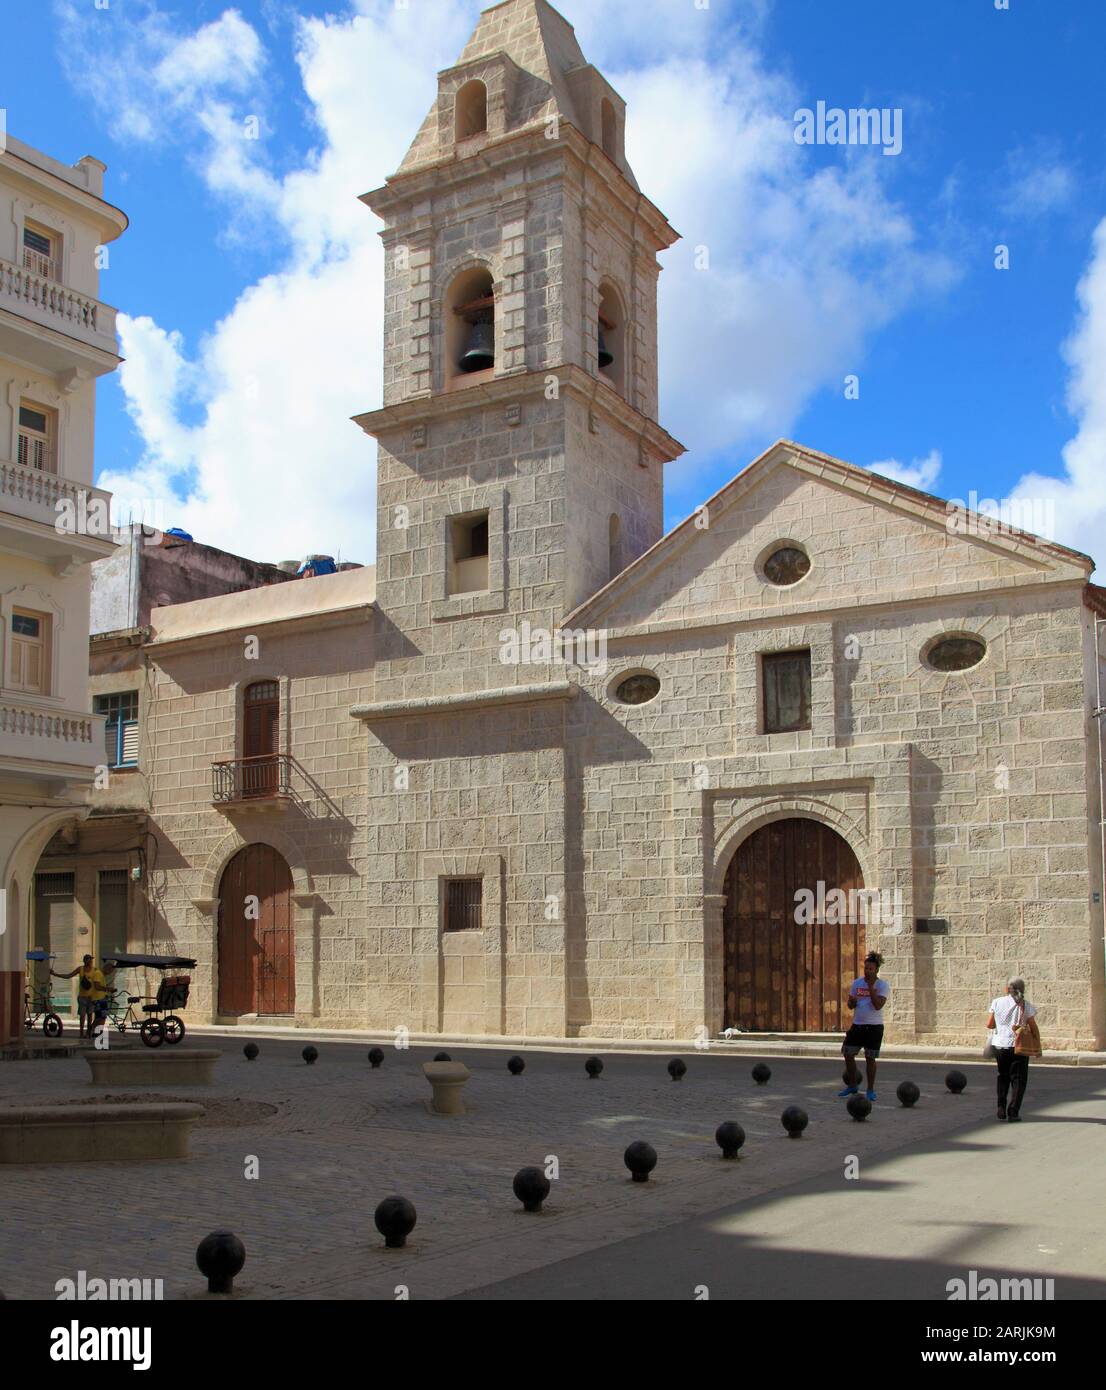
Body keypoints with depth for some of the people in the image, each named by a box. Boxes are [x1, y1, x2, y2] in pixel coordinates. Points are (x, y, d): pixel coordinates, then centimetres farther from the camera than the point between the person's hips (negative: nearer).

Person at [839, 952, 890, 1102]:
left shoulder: (883, 985, -6)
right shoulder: (856, 983, 8)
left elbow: (878, 1005, -19)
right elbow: (850, 1004, 13)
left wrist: (871, 987, -19)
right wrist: (852, 1002, -11)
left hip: (874, 1027, -5)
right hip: (857, 1025, 5)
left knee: (870, 1058, 1)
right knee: (848, 1054, 3)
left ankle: (871, 1090, 14)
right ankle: (852, 1086, 21)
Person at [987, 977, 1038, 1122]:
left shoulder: (997, 1002, 0)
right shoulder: (1025, 1005, -5)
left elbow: (989, 1024, 5)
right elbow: (1034, 1028, -3)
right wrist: (1038, 1047, 4)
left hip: (999, 1045, 2)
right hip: (1017, 1045, -2)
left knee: (1003, 1077, 19)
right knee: (1018, 1079, 8)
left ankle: (1001, 1109, 11)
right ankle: (1013, 1112, 1)